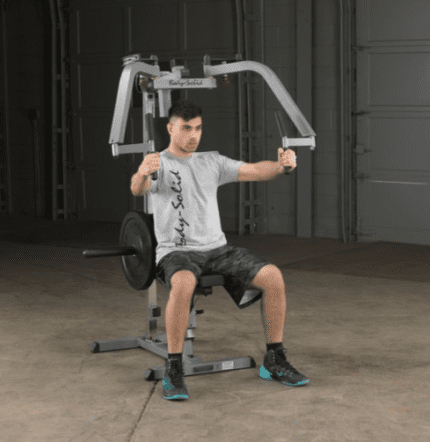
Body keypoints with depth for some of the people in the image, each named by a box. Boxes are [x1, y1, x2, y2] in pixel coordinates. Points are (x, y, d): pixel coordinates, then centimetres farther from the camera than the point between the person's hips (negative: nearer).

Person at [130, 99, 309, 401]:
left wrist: (282, 164, -17)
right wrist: (142, 172, -48)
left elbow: (255, 171, 5)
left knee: (273, 276, -18)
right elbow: (138, 189, -23)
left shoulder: (212, 162, 15)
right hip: (176, 252, -5)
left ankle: (275, 361, -6)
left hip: (217, 248, 5)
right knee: (184, 283, -41)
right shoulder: (158, 164, 0)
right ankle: (174, 370, -27)